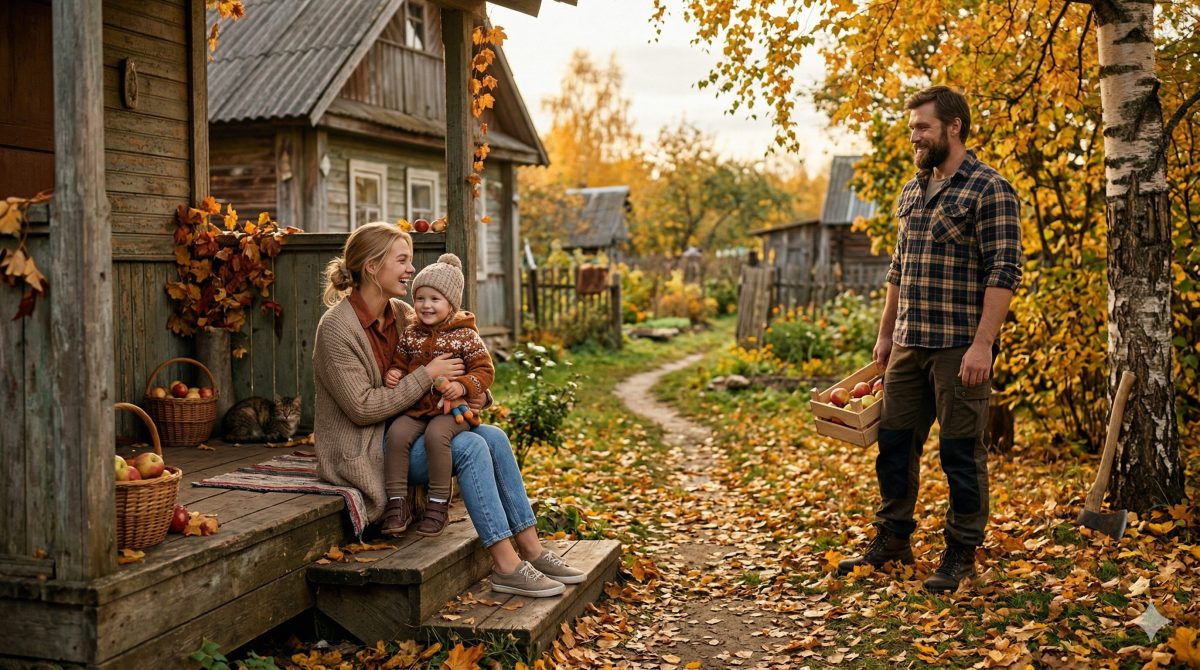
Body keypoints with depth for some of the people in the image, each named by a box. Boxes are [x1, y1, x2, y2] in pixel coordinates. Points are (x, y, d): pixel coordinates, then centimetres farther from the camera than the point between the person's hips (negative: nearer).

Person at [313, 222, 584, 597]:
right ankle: (506, 566, -21)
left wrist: (454, 384, -9)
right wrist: (427, 375, -18)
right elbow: (363, 407, -22)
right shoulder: (337, 328, -17)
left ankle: (531, 550, -10)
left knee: (493, 437, -13)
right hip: (363, 449, -8)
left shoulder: (402, 314, 6)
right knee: (470, 447, -25)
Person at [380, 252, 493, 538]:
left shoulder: (465, 336, -1)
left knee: (436, 434, -32)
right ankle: (397, 501, -12)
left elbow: (484, 370, -3)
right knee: (397, 433, -23)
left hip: (452, 408, -4)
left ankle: (438, 503, -16)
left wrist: (462, 385, -21)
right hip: (416, 407, 4)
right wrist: (393, 374, -3)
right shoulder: (410, 335, 11)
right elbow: (398, 363, 21)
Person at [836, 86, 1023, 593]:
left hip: (960, 347, -7)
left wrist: (983, 343, -20)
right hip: (907, 345, 7)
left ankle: (961, 554, 16)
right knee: (894, 443, 12)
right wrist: (885, 334, 18)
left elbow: (1003, 273, -14)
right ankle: (892, 540, 25)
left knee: (961, 452, 2)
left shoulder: (989, 190, -8)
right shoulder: (910, 192, 15)